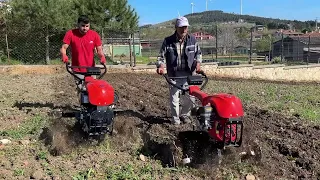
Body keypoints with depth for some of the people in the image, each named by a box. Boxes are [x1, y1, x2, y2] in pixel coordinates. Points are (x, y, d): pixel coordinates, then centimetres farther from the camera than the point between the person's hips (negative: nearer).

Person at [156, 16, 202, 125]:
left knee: (190, 97, 6)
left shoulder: (192, 39, 4)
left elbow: (198, 53, 17)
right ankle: (175, 119, 16)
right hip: (174, 74, -2)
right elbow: (161, 56, 3)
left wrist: (198, 62, -1)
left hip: (189, 74, 2)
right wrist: (160, 65, -15)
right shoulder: (168, 41, -3)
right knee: (174, 97, 0)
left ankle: (185, 115, 30)